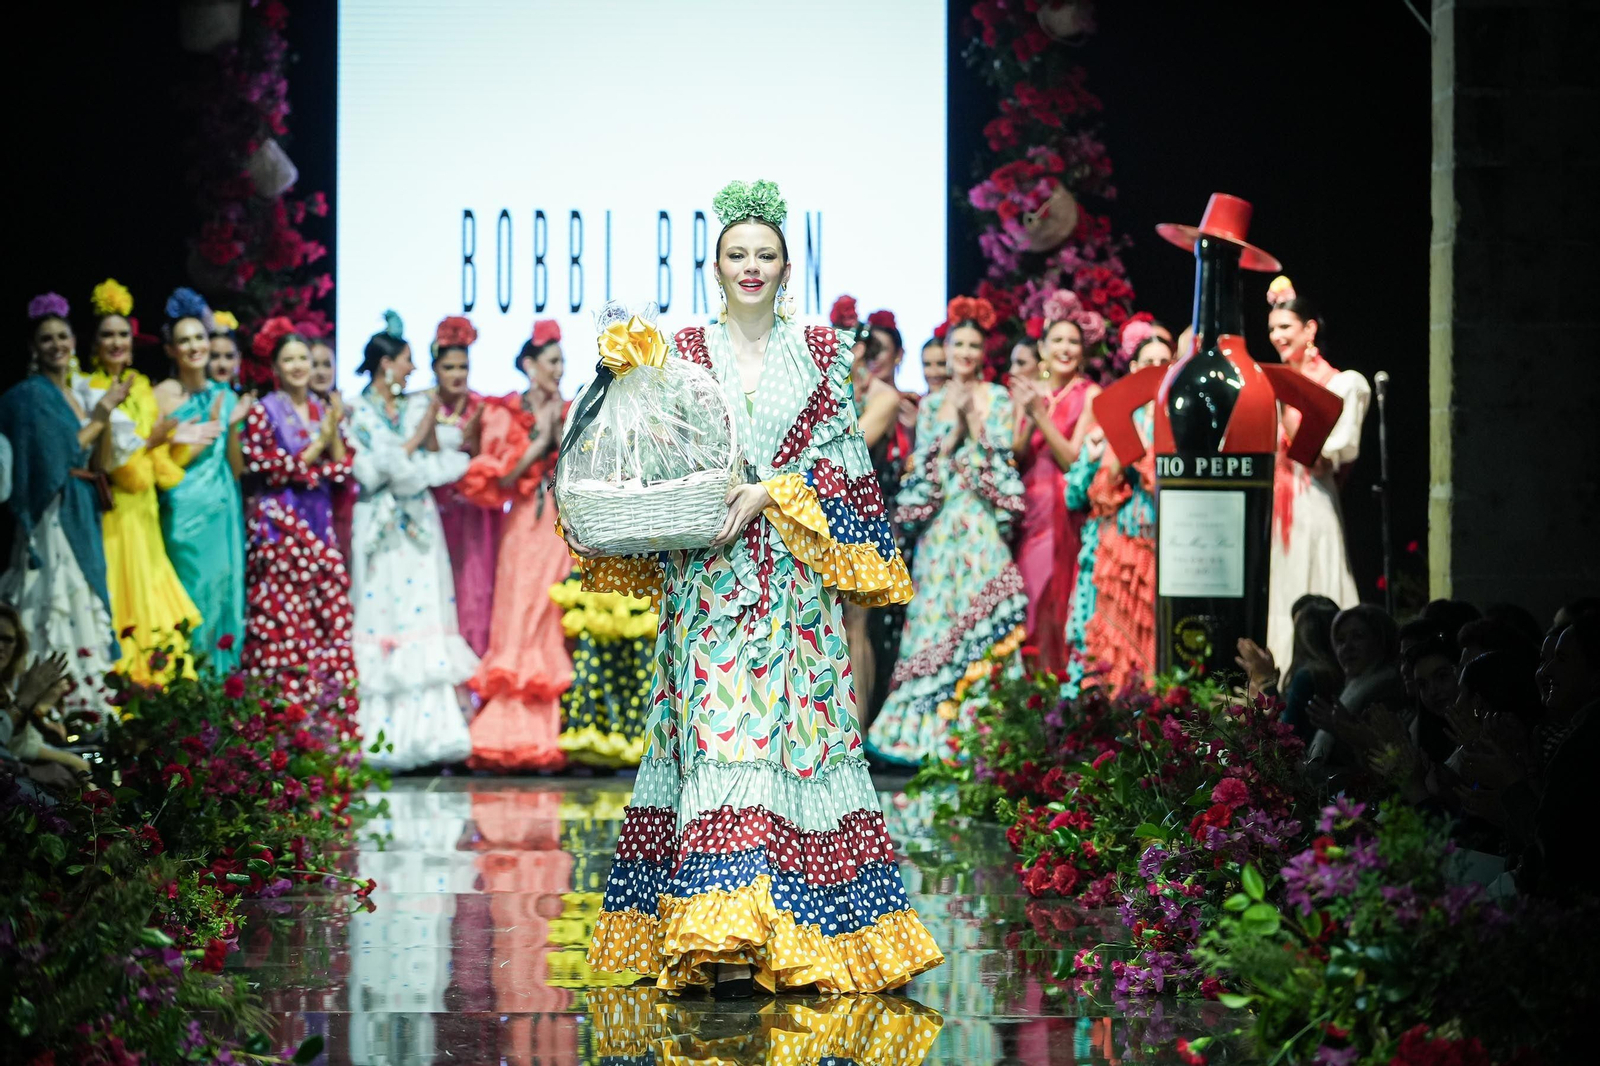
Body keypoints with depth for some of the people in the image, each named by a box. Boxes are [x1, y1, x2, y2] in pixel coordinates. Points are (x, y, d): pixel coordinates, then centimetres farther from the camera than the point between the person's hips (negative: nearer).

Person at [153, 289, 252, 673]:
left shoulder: (226, 397, 11)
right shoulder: (164, 395, -3)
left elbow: (237, 470, 10)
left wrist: (233, 425, -6)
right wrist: (209, 425, -13)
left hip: (224, 512, 5)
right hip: (185, 513, -5)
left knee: (225, 594, 5)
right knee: (194, 597, -5)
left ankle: (224, 680, 11)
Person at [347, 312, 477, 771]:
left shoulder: (416, 407, 13)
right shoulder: (358, 412, 0)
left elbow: (436, 462, 7)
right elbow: (369, 470, -9)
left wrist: (431, 427, -7)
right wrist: (417, 438, -6)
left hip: (419, 525, 4)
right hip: (380, 527, -4)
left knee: (426, 620, -3)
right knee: (381, 622, -5)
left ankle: (427, 734, -4)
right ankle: (386, 738, -4)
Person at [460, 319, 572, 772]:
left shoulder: (566, 415, 16)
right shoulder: (506, 414, 4)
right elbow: (502, 475, -7)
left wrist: (561, 431, -3)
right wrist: (539, 437, -6)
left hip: (566, 528, 4)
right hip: (527, 529, -4)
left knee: (559, 631, -1)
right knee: (521, 628, -8)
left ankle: (554, 739, -1)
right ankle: (515, 740, -8)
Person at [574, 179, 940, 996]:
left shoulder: (820, 353, 9)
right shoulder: (685, 353, 9)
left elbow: (841, 459, 3)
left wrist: (769, 495, -11)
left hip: (795, 579, 1)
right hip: (708, 580, -1)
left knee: (793, 728, -3)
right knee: (716, 734, -10)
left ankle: (792, 923, 4)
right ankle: (725, 938, -15)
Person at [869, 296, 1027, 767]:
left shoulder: (997, 399, 6)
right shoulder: (932, 403, 14)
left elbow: (1003, 459, -1)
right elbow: (923, 461, 6)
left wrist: (973, 425, -10)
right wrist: (952, 432, -7)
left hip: (981, 523, -2)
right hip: (938, 523, 2)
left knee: (977, 616, -9)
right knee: (933, 616, -2)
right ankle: (925, 726, 0)